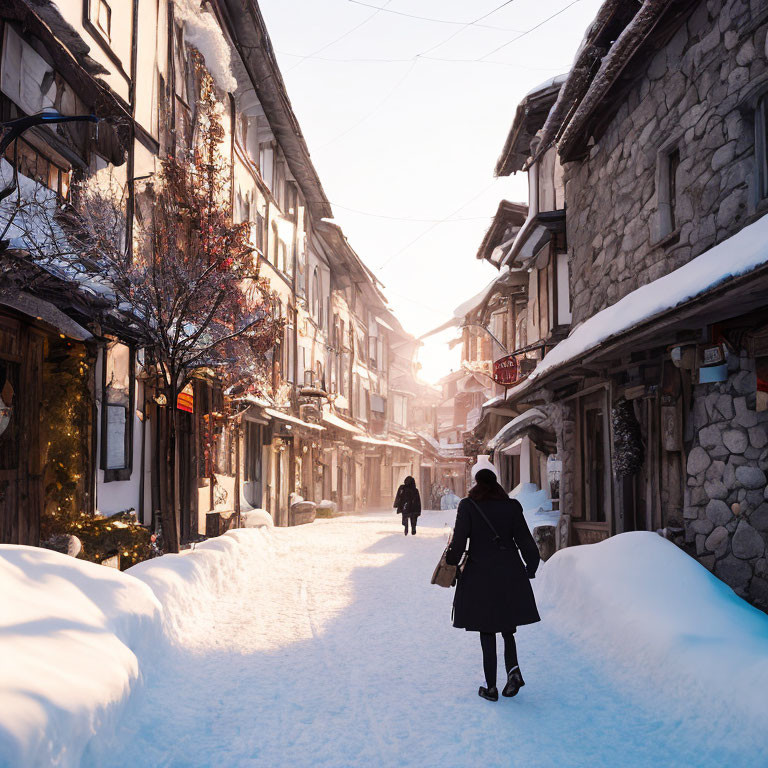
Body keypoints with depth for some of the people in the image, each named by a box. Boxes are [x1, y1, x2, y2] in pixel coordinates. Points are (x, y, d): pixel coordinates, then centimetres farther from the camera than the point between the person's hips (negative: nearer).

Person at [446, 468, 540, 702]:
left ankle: (491, 687, 8)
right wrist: (530, 568, 14)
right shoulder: (511, 506, 2)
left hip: (480, 574, -2)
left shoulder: (467, 506, -5)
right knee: (507, 628, 17)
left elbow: (459, 541, -10)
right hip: (511, 574, 2)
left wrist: (451, 565, 5)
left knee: (487, 632, 6)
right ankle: (513, 669, -5)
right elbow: (525, 540, 2)